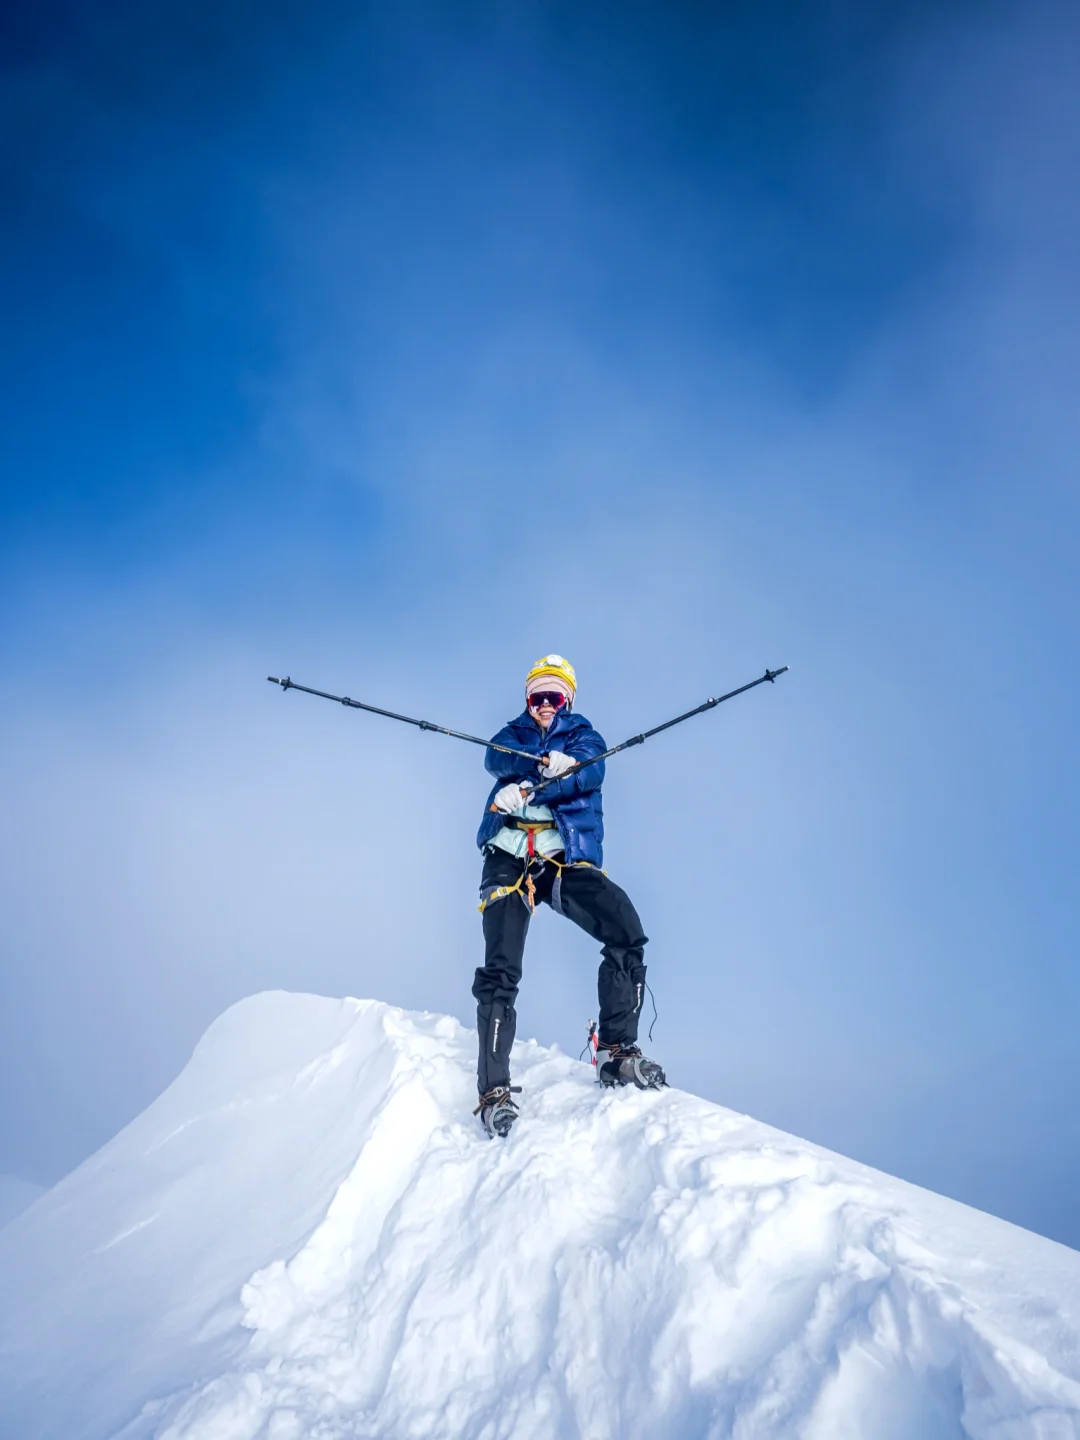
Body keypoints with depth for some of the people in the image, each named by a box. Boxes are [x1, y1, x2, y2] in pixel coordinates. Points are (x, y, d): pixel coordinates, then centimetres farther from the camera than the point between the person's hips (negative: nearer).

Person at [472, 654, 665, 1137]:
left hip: (566, 858, 0)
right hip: (509, 857, 0)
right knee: (500, 970, -15)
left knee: (626, 932, -21)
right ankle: (494, 1088, -8)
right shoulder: (513, 735, 23)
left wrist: (527, 790, -20)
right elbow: (498, 759, -2)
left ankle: (617, 1051, -8)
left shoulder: (585, 739, 18)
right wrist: (546, 761, -22)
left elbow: (588, 773, -6)